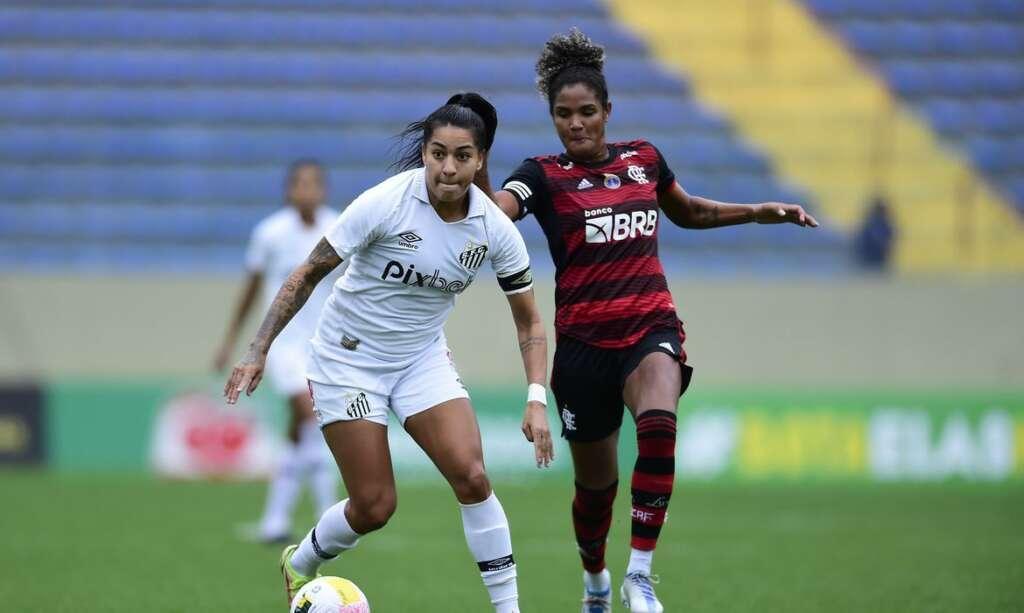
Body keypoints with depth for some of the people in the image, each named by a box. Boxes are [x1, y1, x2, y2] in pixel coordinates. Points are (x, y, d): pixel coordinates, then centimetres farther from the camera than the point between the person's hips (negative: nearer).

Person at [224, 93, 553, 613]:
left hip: (424, 357, 3)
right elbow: (309, 273, -14)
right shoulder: (386, 202, -23)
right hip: (348, 358, -3)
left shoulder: (494, 229, -12)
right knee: (373, 507, -5)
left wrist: (537, 399, -13)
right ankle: (299, 564, 27)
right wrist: (258, 351, -17)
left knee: (472, 477, -16)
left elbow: (528, 321, -1)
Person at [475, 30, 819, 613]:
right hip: (583, 343, -1)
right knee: (597, 484, 9)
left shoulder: (643, 158, 7)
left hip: (651, 329, 1)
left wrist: (760, 212, 17)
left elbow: (689, 211, 27)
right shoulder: (544, 175, -4)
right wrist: (477, 172, -45)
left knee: (658, 424, -32)